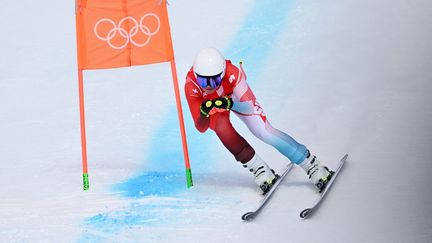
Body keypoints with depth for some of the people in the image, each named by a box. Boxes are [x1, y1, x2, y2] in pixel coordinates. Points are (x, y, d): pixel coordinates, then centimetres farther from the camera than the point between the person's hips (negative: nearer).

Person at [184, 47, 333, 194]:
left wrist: (230, 104, -60)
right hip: (213, 104, 1)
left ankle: (311, 165, -1)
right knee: (221, 127, -29)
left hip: (235, 96, -1)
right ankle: (259, 169, -10)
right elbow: (201, 128, -35)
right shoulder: (191, 86, -38)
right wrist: (204, 113, -56)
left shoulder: (232, 73, -41)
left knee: (264, 131, -13)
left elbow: (248, 107, -42)